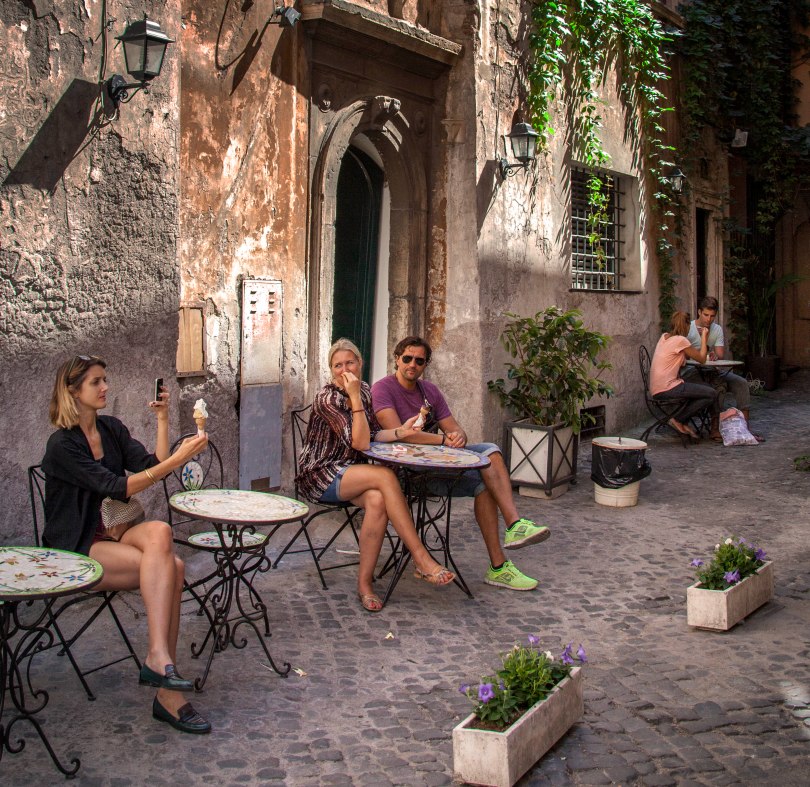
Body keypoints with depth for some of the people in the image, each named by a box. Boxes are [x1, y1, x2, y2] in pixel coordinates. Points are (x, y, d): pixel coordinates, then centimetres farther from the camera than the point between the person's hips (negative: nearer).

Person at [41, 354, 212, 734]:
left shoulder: (111, 429, 9)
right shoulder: (62, 445, -13)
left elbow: (152, 466, -1)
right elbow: (116, 487, -23)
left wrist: (162, 419, -6)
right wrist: (175, 460, -29)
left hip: (113, 533, 6)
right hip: (74, 551, -6)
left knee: (159, 532, -28)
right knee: (170, 565, -27)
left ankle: (159, 660, -28)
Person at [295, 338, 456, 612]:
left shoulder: (364, 390, 8)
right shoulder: (327, 398, -14)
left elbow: (372, 435, 12)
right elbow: (360, 443, -21)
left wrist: (402, 431, -6)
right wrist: (355, 398, -25)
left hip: (350, 472, 6)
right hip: (320, 476, -6)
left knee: (377, 500, -30)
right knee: (386, 476, -30)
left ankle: (365, 583, -22)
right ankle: (421, 560, -29)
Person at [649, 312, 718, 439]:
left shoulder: (664, 337, 15)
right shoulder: (680, 340, -12)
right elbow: (702, 359, -3)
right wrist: (704, 337, 7)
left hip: (657, 389, 10)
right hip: (666, 388, -10)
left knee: (705, 389, 20)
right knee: (712, 394, -7)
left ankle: (683, 423, 13)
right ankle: (678, 420, -1)